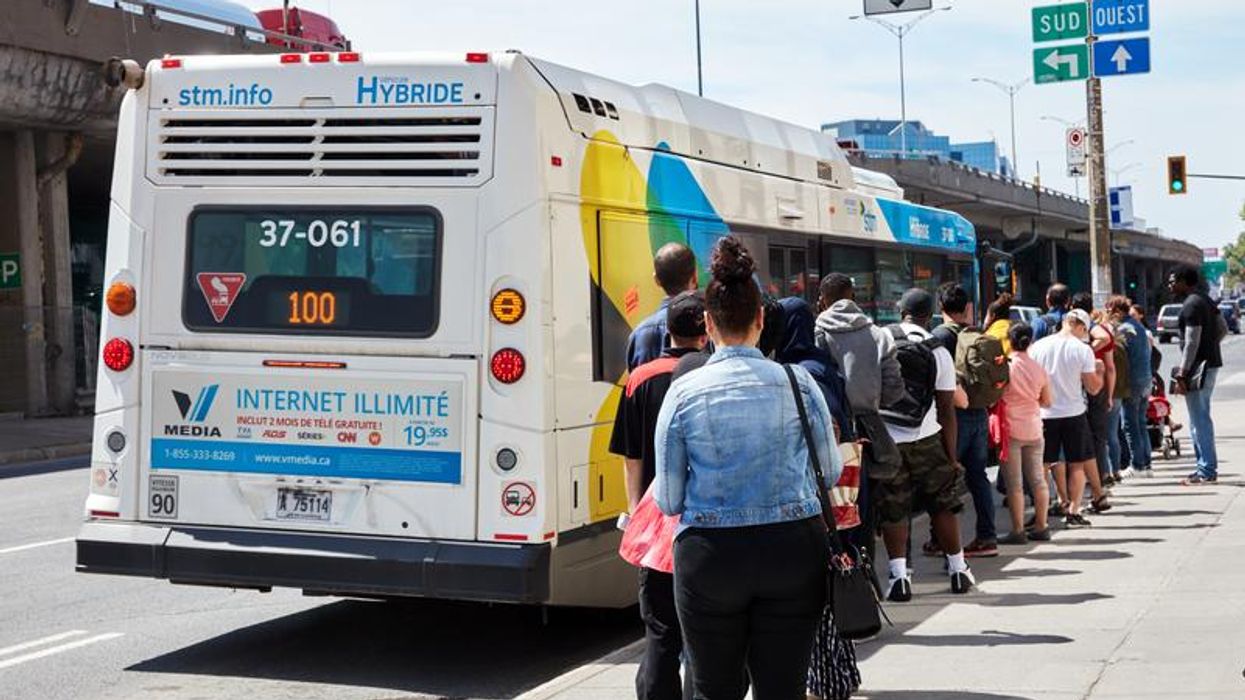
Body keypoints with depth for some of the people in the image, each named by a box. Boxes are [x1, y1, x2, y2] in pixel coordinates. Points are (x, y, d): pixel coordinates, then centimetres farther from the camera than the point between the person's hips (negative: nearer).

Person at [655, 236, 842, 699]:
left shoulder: (684, 392, -6)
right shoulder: (797, 382, -3)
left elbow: (668, 499, -2)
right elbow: (831, 473, 7)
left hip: (711, 556, -1)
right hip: (793, 550, 1)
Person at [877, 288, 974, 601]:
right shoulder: (939, 353, 0)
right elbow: (946, 411, 0)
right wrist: (951, 457, 6)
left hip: (883, 438, 0)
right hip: (925, 439, 0)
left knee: (892, 510, 6)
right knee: (943, 505, 14)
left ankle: (899, 575, -2)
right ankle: (958, 570, 21)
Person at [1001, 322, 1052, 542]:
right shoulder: (1039, 369, 2)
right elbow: (1046, 402, 9)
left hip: (1011, 429, -5)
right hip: (1033, 429, 5)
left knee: (1014, 483, -1)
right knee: (1037, 479, 13)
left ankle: (1018, 531, 0)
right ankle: (1040, 527, 18)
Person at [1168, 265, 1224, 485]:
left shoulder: (1191, 305, -17)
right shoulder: (1205, 300, 14)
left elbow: (1191, 343, -21)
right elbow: (1223, 328, 20)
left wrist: (1182, 374, -20)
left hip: (1199, 367, -10)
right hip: (1211, 362, 10)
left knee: (1199, 420, -6)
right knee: (1201, 419, 16)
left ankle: (1207, 471, -4)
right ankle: (1207, 467, 21)